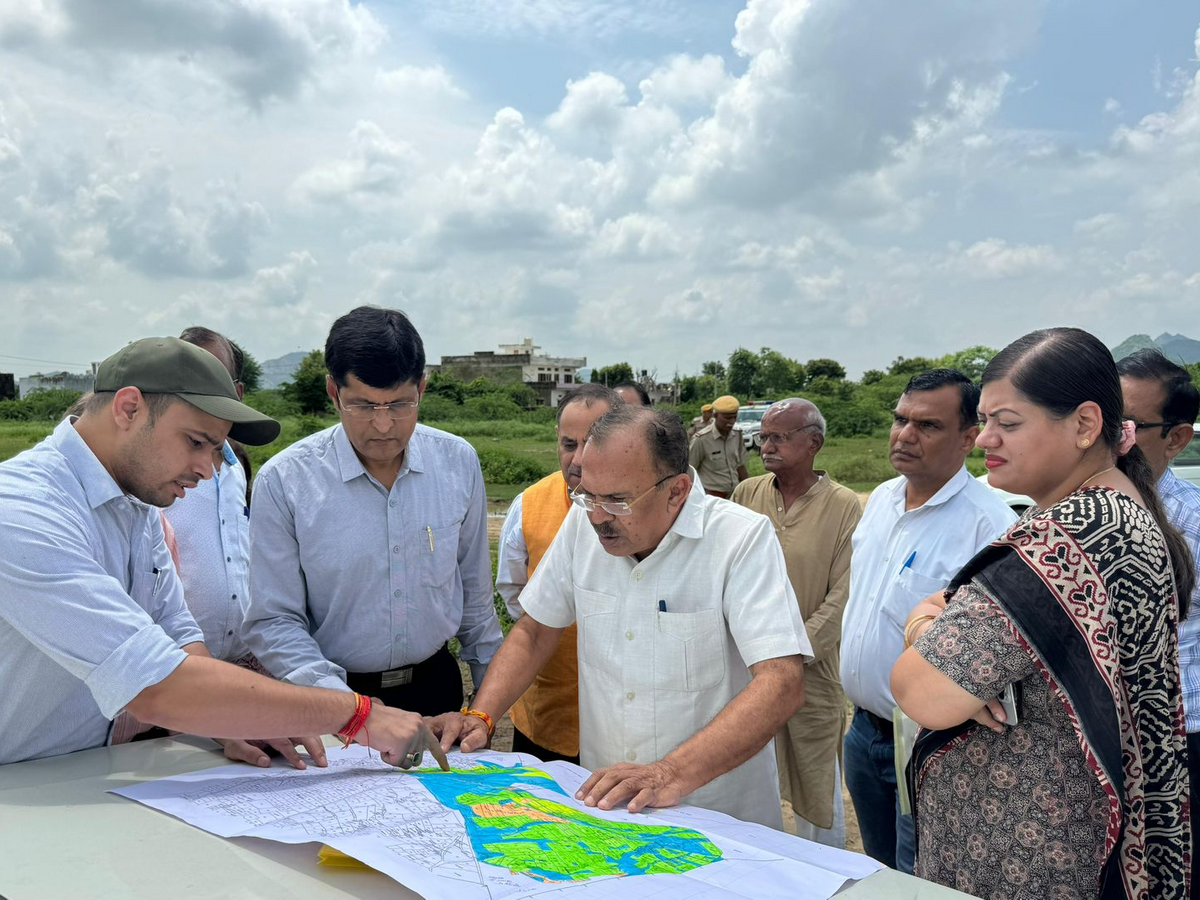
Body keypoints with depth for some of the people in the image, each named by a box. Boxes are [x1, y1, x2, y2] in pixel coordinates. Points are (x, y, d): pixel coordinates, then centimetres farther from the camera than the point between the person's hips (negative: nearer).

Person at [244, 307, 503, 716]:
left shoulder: (459, 462, -6)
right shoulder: (283, 480, -15)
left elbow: (475, 591, 4)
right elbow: (272, 622, -14)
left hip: (435, 684, 3)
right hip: (334, 691, -2)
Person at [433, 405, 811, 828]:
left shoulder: (743, 539, -17)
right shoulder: (584, 523, -2)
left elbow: (782, 683, -26)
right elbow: (535, 631, 9)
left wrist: (673, 774, -36)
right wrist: (480, 717, -5)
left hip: (720, 818, -1)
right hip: (600, 802, 1)